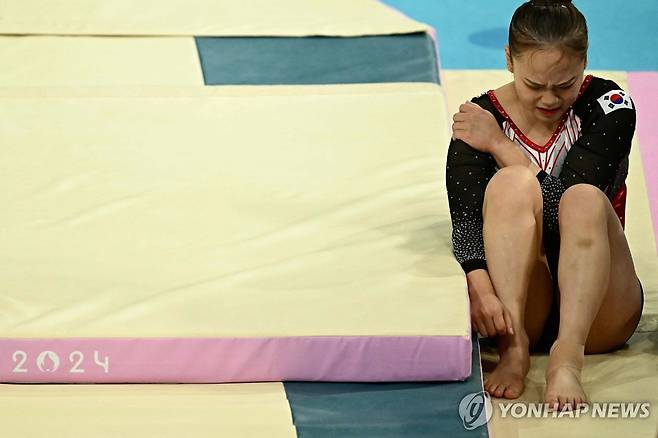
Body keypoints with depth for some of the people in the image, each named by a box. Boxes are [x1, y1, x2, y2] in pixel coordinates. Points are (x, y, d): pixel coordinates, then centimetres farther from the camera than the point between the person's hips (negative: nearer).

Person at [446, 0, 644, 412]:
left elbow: (566, 207, -15)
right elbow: (466, 219, -14)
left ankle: (567, 357, -48)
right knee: (511, 184, -27)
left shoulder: (609, 105, -2)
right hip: (516, 302, 1)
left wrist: (499, 144, -11)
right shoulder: (478, 119, 0)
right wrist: (479, 286, -34)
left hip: (595, 310, 0)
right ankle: (513, 344, -41)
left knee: (585, 200, -31)